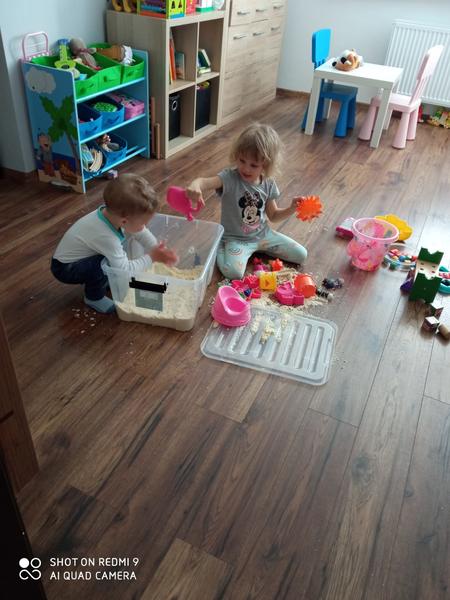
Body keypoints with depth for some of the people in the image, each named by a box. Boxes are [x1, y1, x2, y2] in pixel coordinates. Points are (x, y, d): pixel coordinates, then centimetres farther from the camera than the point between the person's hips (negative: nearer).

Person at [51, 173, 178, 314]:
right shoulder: (105, 237, -39)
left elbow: (143, 234, -5)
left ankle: (106, 279, 16)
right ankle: (94, 297, -4)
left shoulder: (116, 213, -19)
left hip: (84, 257, 8)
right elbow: (125, 270, -34)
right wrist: (151, 257, -26)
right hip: (65, 269, -8)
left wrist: (159, 251, -16)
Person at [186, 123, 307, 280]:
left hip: (263, 234, 5)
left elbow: (273, 215, 7)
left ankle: (259, 248, 20)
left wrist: (291, 209, -11)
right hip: (235, 238, -5)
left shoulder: (268, 184, -5)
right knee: (233, 272, -33)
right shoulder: (230, 178, -21)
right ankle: (220, 248, 1)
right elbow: (205, 182, -40)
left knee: (301, 255, 6)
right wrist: (195, 186, -64)